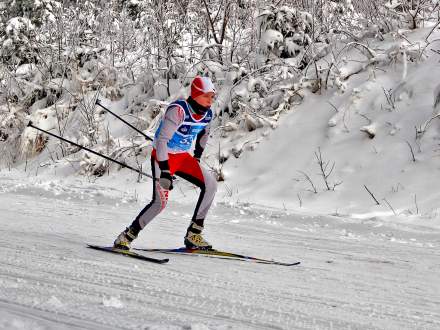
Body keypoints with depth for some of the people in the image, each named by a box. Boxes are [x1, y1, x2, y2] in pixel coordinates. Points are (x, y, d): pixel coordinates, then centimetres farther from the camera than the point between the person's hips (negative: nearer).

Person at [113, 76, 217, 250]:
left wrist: (197, 158, 26)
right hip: (163, 157, -7)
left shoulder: (207, 113, -3)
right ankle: (127, 236, -5)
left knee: (210, 184, -9)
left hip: (183, 157, 7)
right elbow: (161, 140, -30)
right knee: (160, 200, -20)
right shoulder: (178, 110, -26)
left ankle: (193, 235, -3)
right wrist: (165, 172, -34)